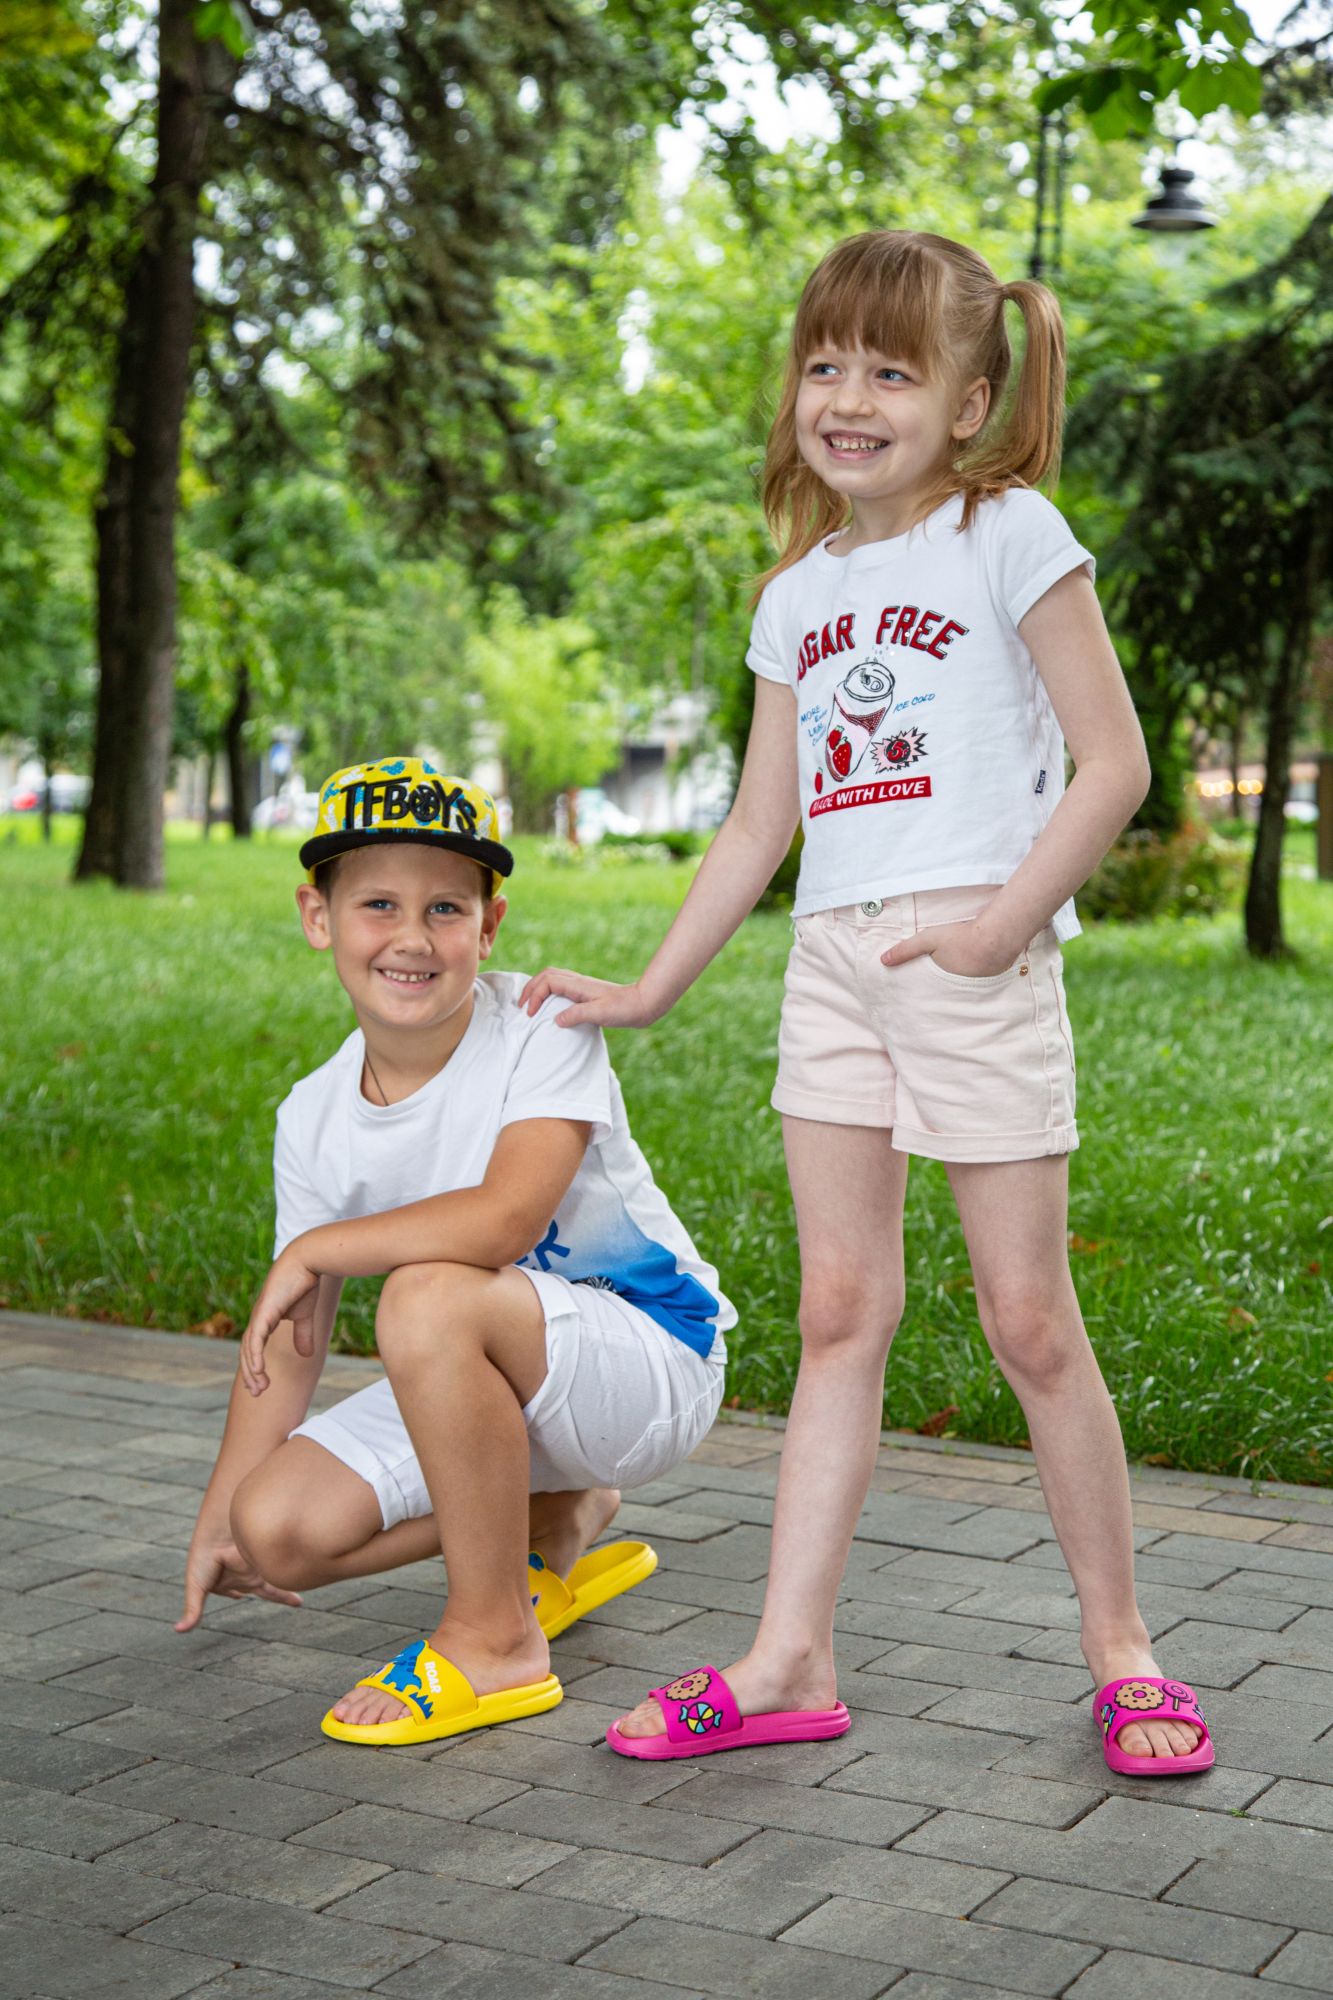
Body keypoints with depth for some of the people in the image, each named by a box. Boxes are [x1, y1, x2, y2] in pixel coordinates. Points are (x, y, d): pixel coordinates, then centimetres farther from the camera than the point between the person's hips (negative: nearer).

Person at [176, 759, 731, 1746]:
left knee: (428, 1297, -34)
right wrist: (218, 1519, 5)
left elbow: (505, 1219, -35)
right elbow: (289, 1332, 5)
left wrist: (314, 1248, -22)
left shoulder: (544, 1027, -20)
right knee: (277, 1530, -9)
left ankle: (495, 1640, -17)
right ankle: (555, 1520, 16)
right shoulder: (314, 1119, -3)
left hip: (657, 1361, -7)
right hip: (488, 1382, 7)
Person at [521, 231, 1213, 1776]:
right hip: (831, 960, 6)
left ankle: (1120, 1648, 15)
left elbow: (1114, 763, -6)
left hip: (973, 960, -5)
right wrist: (648, 991, 19)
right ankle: (789, 1661, 8)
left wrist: (1007, 918, -15)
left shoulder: (1009, 534, -1)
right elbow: (761, 825, 19)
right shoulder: (798, 592, 16)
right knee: (840, 1309, 5)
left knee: (1029, 1316, 0)